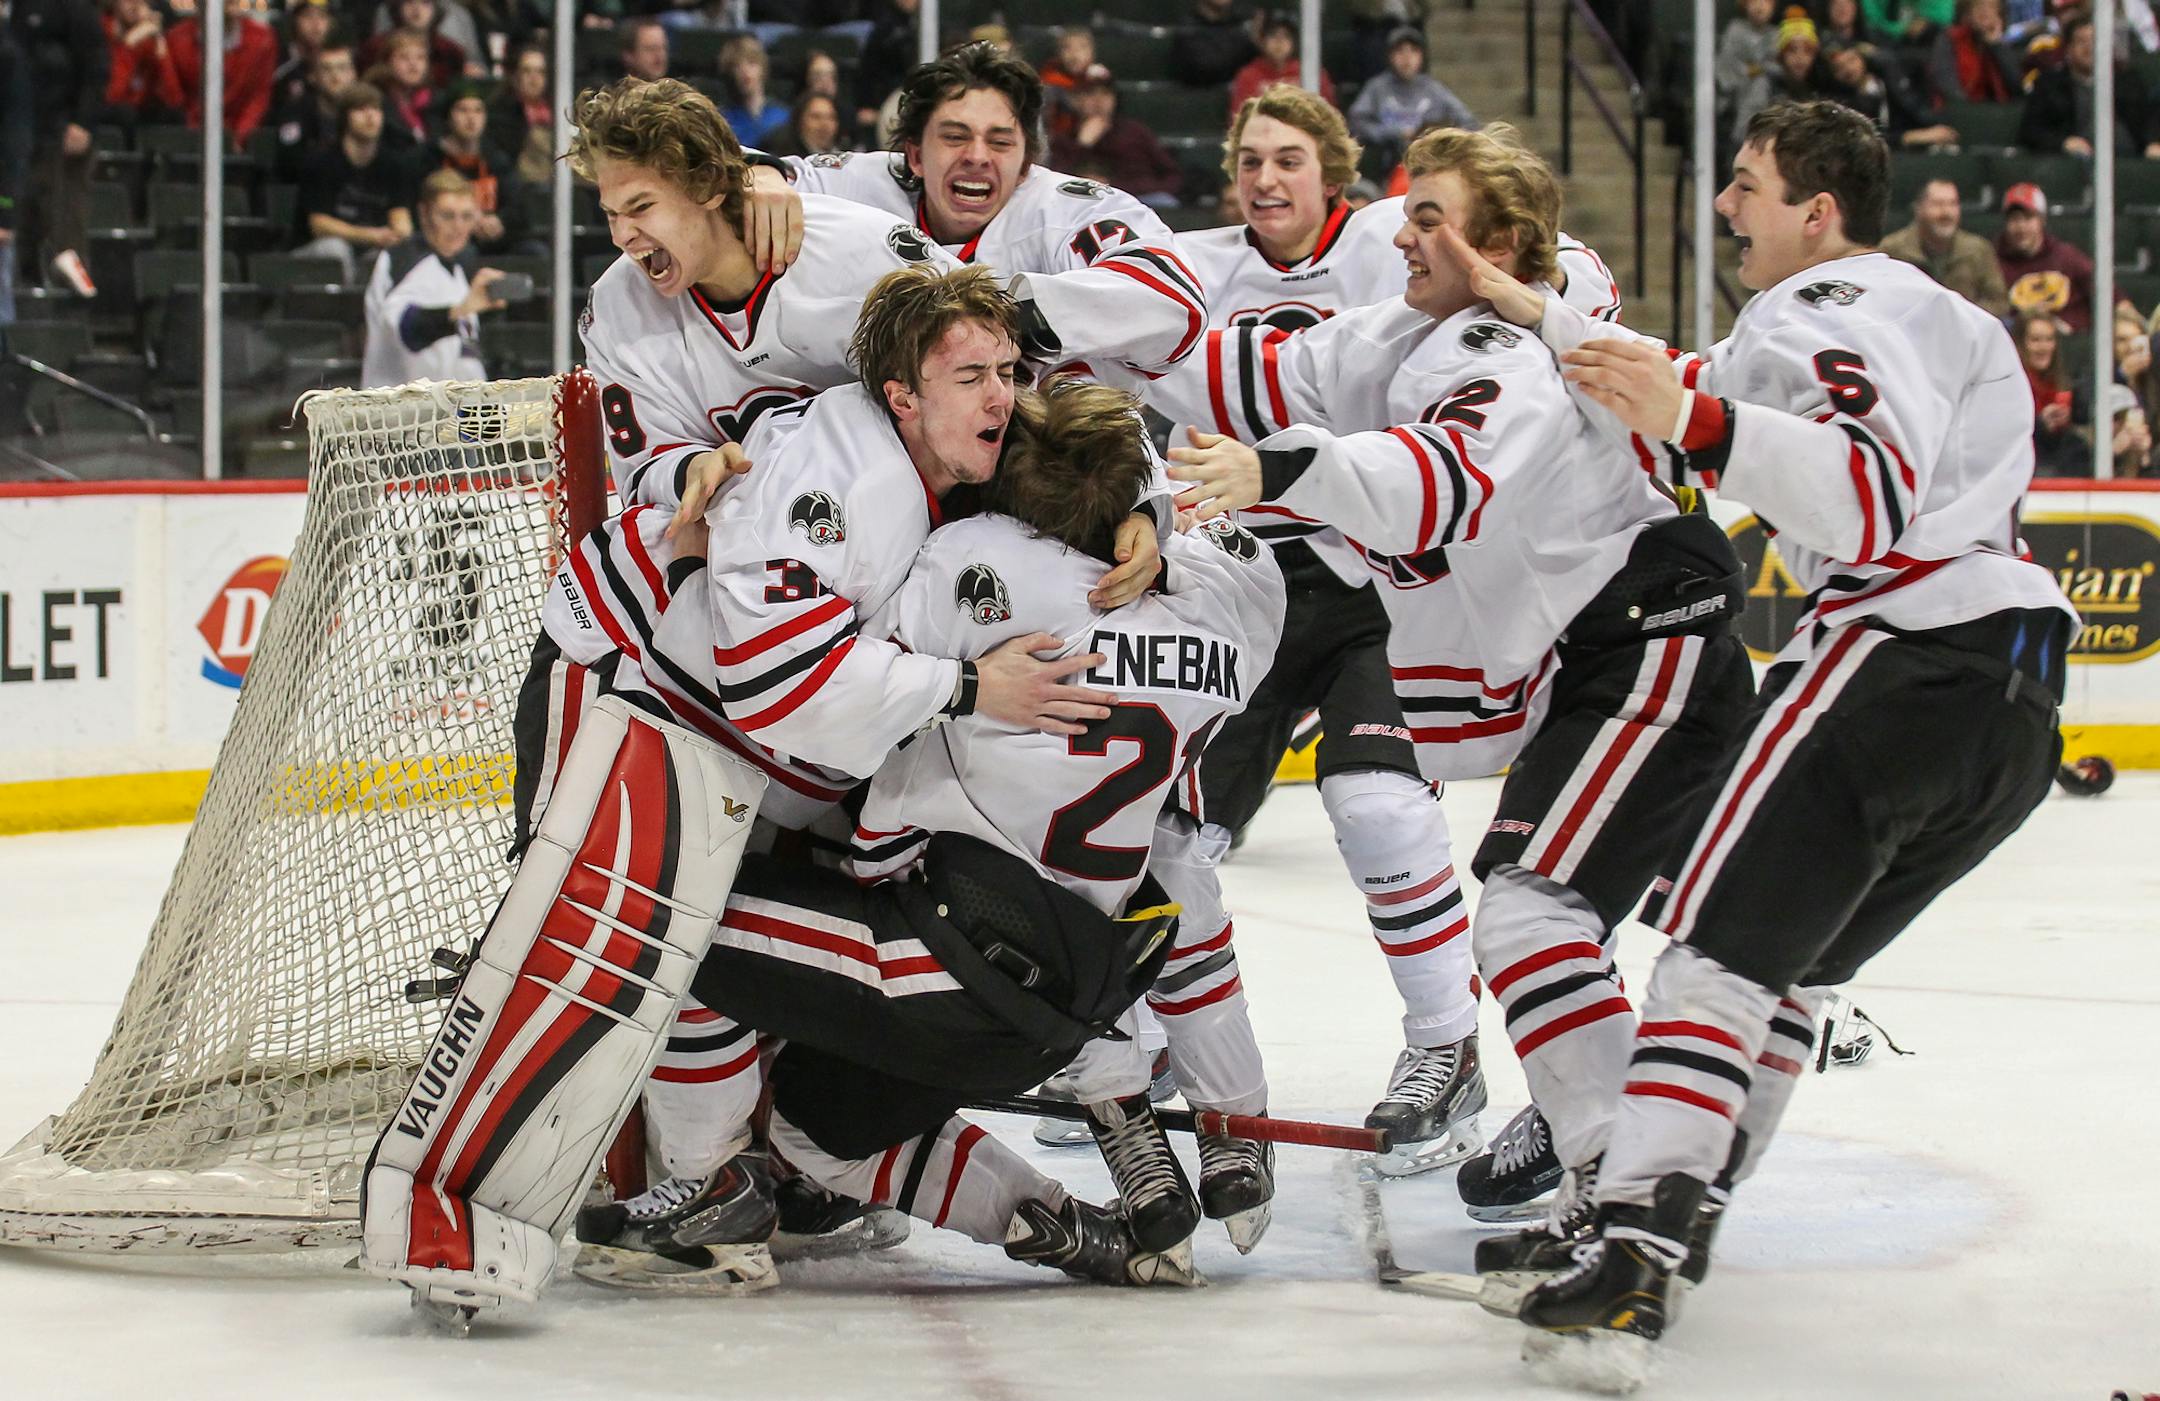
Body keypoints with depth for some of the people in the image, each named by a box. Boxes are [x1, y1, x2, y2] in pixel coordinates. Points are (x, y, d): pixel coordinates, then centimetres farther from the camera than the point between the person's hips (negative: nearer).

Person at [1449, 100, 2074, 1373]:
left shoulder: (1830, 309, -3)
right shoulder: (1922, 311, 29)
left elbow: (1870, 495, -22)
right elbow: (1714, 402, 36)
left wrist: (1688, 420, -30)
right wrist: (1537, 317, 35)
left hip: (1911, 648, -10)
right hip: (2020, 698, 10)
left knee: (1724, 938, -15)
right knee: (1798, 957, 21)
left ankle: (1631, 1259, -28)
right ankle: (1685, 1208, 23)